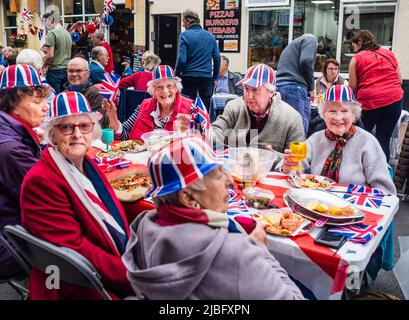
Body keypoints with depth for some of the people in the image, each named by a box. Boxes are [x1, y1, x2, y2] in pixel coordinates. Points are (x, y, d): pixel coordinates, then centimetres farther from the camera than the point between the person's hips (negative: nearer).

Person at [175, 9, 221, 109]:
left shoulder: (184, 35, -5)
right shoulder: (210, 36, 7)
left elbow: (181, 59, -12)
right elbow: (217, 58, 7)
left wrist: (176, 76, 0)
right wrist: (215, 78, 14)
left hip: (189, 77, -3)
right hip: (207, 77, 3)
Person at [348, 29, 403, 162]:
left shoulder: (356, 58, 5)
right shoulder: (389, 54, 16)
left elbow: (353, 86, 1)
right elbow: (400, 80, 15)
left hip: (369, 101, -3)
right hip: (394, 100, 3)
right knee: (384, 140, 6)